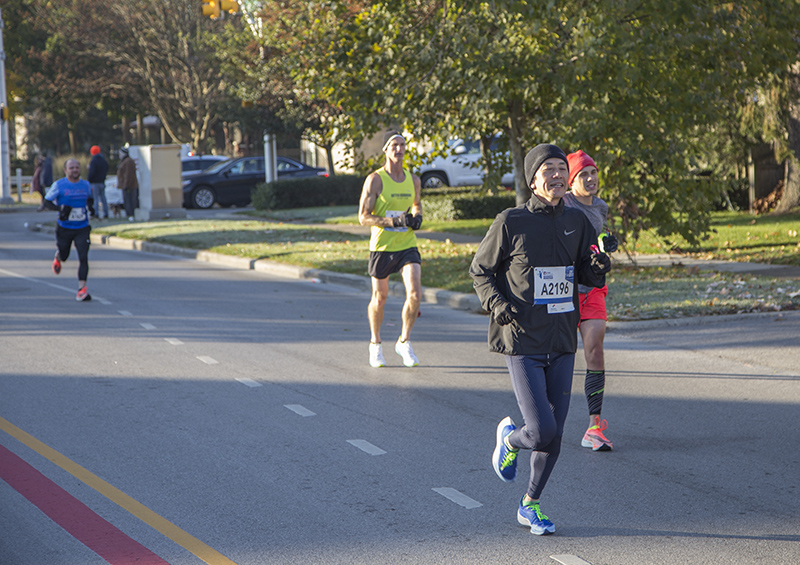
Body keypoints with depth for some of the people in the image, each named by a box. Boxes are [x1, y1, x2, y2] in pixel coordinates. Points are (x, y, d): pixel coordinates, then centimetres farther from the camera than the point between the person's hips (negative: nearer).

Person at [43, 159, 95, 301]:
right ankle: (58, 256, 53)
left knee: (83, 257, -13)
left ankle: (82, 289, -12)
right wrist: (60, 208, -18)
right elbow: (47, 201, -1)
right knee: (64, 256, 13)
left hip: (82, 228, 1)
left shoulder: (86, 185, 4)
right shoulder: (59, 185, -7)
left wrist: (90, 206, 0)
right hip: (64, 229, -1)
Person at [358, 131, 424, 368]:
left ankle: (404, 342, 4)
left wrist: (417, 217, 2)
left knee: (415, 293, -14)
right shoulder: (375, 180, -8)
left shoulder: (413, 180, 6)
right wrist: (393, 221, -22)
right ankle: (375, 344, 30)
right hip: (381, 246, -3)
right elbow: (363, 217, -11)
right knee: (379, 298, 8)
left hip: (408, 245, 3)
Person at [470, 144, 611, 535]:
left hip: (563, 344, 5)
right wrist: (495, 303, -14)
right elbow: (480, 270, 4)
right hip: (522, 343, -4)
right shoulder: (510, 223, -7)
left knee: (554, 435, 7)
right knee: (542, 431, -13)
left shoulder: (576, 223, 6)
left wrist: (599, 267, -9)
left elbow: (586, 276, 15)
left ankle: (530, 505, 28)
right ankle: (508, 438, 23)